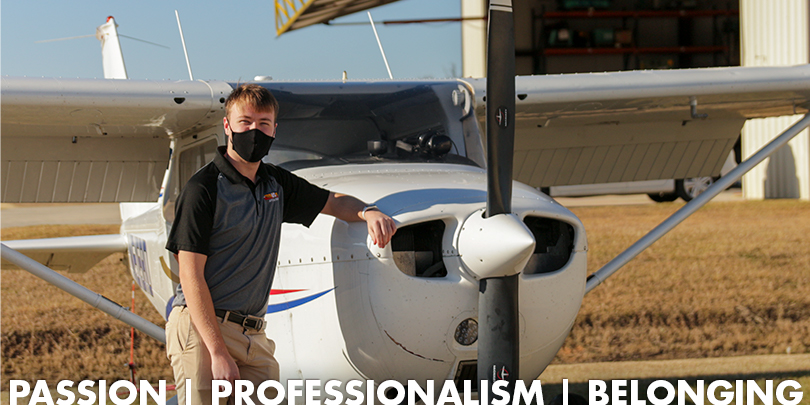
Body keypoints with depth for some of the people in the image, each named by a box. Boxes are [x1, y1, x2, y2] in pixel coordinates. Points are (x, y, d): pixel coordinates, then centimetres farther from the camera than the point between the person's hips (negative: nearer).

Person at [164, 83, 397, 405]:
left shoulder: (276, 183, 14)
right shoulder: (203, 188, -8)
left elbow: (333, 202, 28)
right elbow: (191, 276, -13)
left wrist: (368, 212, 3)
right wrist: (218, 352, -19)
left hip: (254, 335, 7)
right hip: (201, 329, -6)